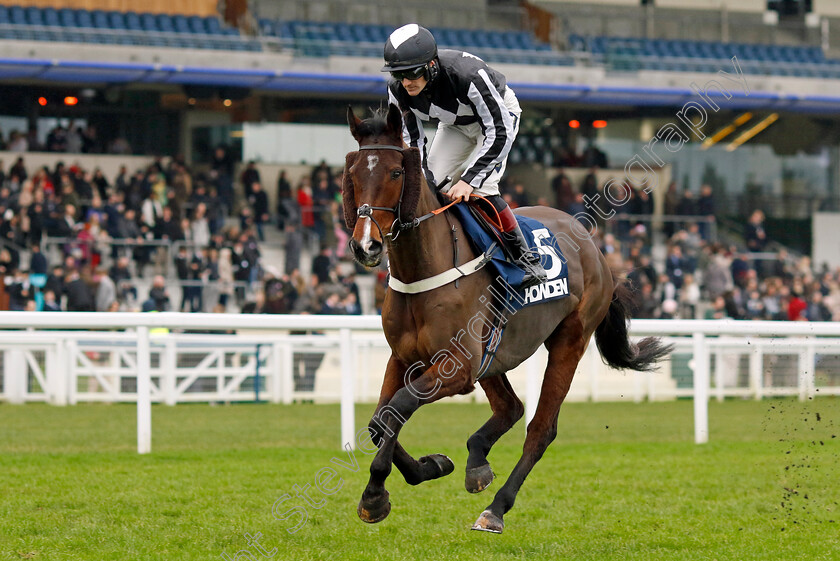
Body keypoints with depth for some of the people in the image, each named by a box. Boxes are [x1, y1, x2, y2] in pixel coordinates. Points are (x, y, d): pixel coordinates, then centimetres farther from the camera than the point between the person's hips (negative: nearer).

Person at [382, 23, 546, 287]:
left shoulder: (469, 75, -42)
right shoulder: (398, 90, -25)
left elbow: (499, 133, -35)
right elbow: (411, 140, -10)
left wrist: (469, 180, -37)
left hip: (499, 113, -6)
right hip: (455, 124, 6)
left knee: (480, 188, -22)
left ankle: (526, 257, -9)